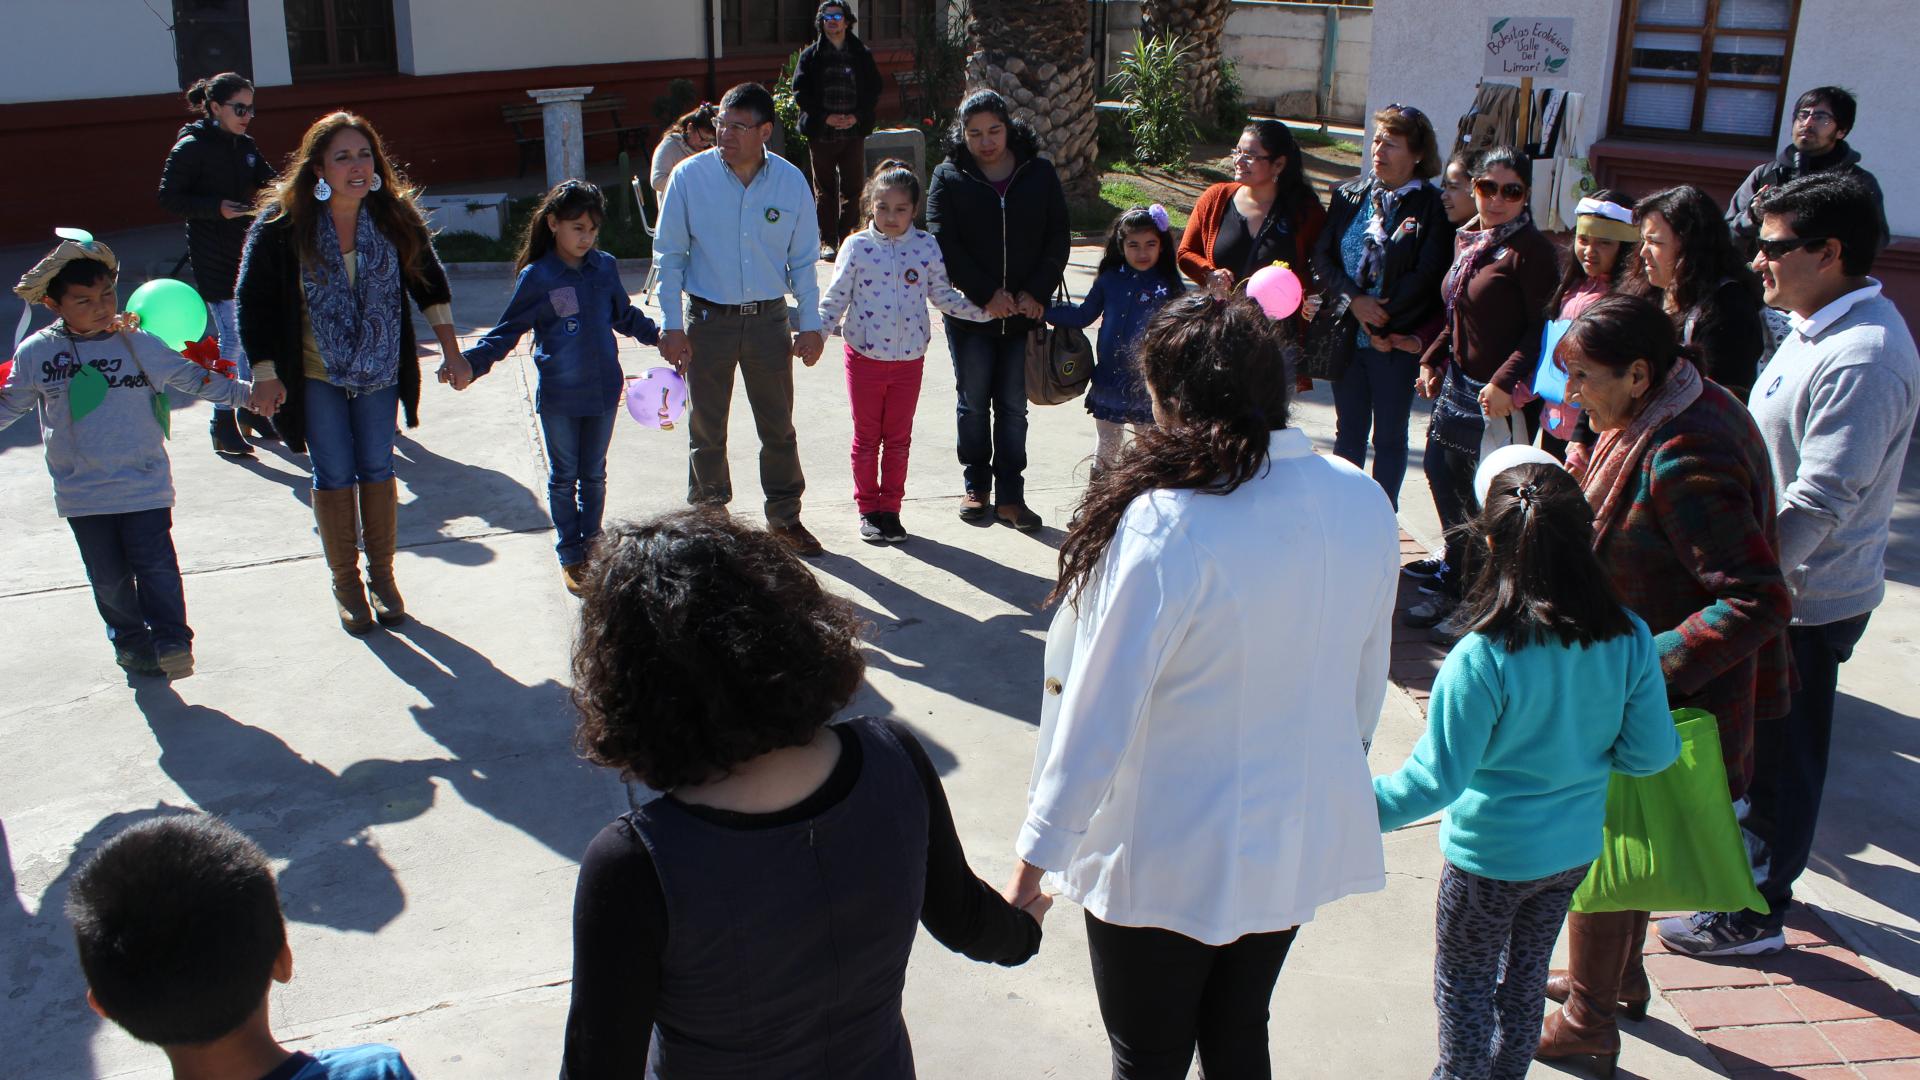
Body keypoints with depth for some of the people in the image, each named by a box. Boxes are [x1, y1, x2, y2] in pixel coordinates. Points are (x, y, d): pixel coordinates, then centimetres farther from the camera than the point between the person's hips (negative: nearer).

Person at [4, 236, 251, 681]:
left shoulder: (138, 344, -4)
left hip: (144, 484, -1)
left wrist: (243, 392, -1)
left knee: (156, 565, -4)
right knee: (108, 576, 10)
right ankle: (131, 642, 26)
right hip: (82, 494, 2)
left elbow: (190, 377, 5)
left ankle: (171, 642, 6)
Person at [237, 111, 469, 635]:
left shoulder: (394, 214, -9)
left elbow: (430, 282, 3)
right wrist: (264, 374, -13)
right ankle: (345, 582, 20)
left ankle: (382, 574, 25)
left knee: (377, 469, 10)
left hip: (379, 370, 2)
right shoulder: (282, 223, -17)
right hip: (315, 374, -2)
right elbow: (254, 301, -10)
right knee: (334, 476, 5)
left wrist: (451, 353, -1)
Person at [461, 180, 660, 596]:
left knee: (594, 475, 15)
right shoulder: (536, 277, -10)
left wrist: (659, 335, 10)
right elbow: (507, 331, -7)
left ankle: (592, 546, 28)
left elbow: (625, 316, 17)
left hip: (604, 390, 3)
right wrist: (469, 361, -19)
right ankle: (570, 557, 20)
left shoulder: (605, 267, 1)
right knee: (563, 477, 9)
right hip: (559, 396, -3)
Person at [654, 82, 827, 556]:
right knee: (707, 431, 9)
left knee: (779, 428, 11)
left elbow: (803, 260, 5)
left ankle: (784, 518, 27)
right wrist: (672, 325, -7)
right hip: (708, 320, -1)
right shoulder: (690, 177, -8)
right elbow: (670, 255, -2)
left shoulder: (791, 182, -4)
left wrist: (810, 324, 1)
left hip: (769, 320, 1)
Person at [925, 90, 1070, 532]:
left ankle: (1010, 495, 13)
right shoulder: (949, 177, -2)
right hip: (969, 312, -1)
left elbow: (1057, 237, 3)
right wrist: (987, 294, -15)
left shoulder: (1039, 172, 2)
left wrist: (1037, 292, -9)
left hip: (1025, 311, 1)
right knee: (973, 402, 10)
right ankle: (976, 486, 24)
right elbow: (943, 243, -8)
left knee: (1013, 406, 6)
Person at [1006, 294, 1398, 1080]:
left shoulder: (1166, 528, -27)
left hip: (1170, 861, -6)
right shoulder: (1364, 502, -7)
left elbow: (1098, 716, -24)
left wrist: (1035, 860, -14)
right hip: (1301, 838, 6)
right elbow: (1367, 679, 5)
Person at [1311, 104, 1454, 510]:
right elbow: (1322, 255, 1)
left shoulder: (1433, 207, -7)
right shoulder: (1349, 195, 6)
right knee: (1348, 430, 15)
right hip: (1346, 335, 4)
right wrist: (1354, 300, -14)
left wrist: (1382, 322, -16)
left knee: (1390, 436, 6)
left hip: (1397, 340, -4)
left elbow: (1426, 277, -13)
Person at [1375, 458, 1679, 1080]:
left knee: (1464, 988, 18)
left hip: (1490, 857, -5)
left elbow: (1438, 778, -24)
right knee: (1525, 979, 25)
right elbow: (1649, 752, -7)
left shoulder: (1482, 659, -30)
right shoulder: (1629, 639, -16)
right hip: (1573, 848, 5)